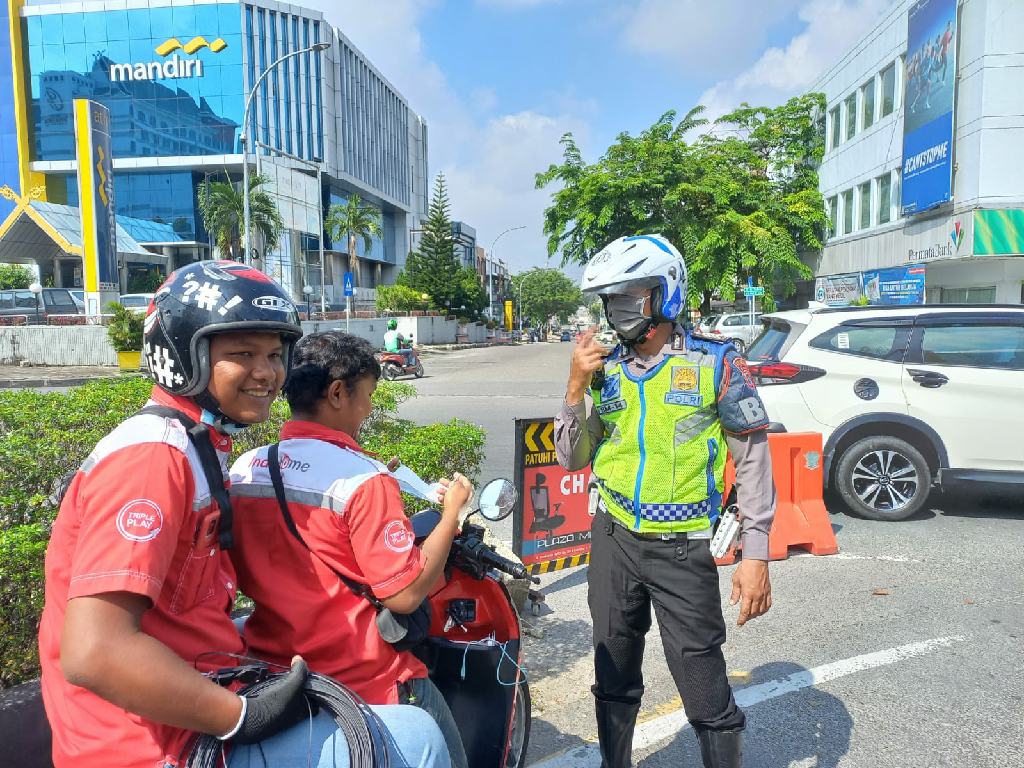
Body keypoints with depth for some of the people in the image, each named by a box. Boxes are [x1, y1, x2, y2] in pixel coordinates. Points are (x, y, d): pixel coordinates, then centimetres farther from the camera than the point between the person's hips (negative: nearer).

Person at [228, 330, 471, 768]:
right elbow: (404, 595, -22)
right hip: (366, 687, -6)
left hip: (271, 681, 6)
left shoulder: (243, 468, -2)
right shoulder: (364, 481, -22)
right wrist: (451, 511, -10)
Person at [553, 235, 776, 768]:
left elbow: (752, 460, -5)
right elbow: (573, 460, 6)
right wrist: (576, 388, -8)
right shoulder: (605, 369, 5)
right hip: (612, 539, 5)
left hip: (681, 549, -4)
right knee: (614, 680, 19)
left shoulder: (715, 364, -6)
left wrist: (756, 556, -9)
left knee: (706, 695, 2)